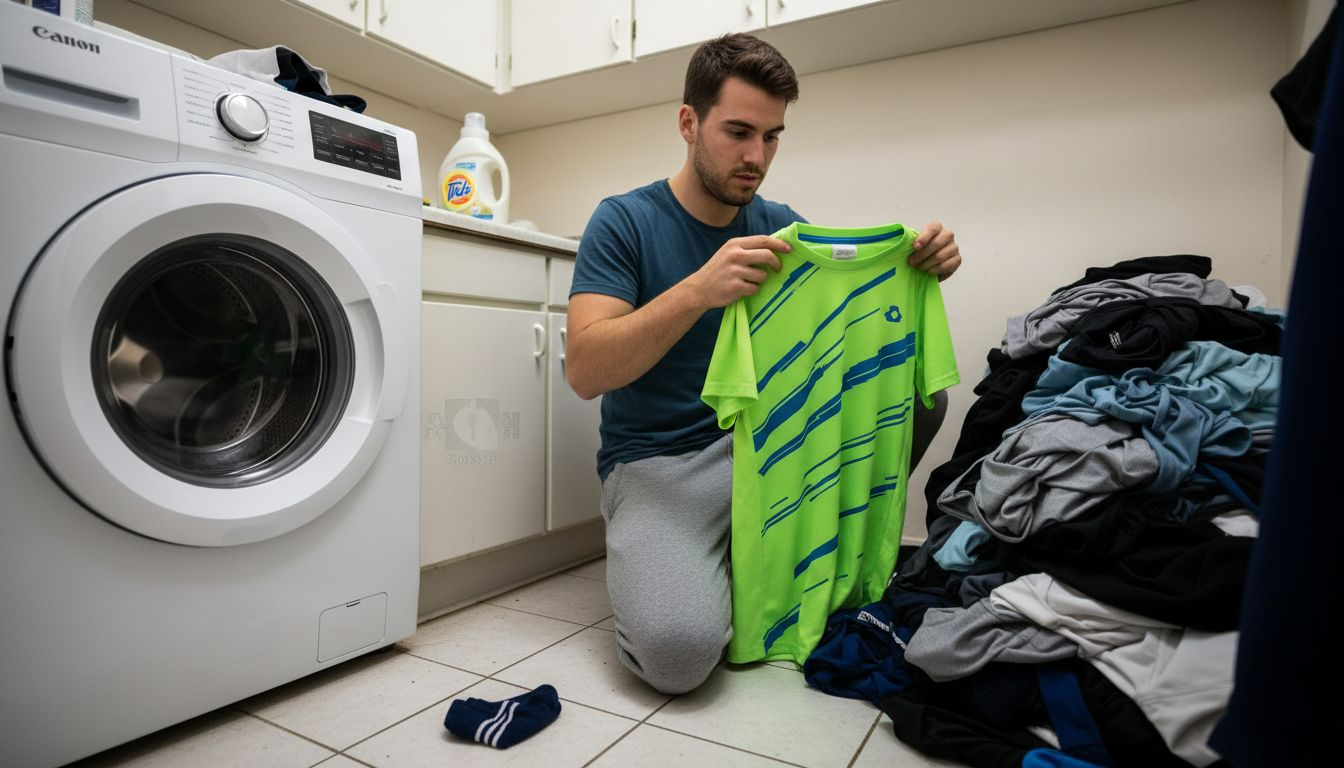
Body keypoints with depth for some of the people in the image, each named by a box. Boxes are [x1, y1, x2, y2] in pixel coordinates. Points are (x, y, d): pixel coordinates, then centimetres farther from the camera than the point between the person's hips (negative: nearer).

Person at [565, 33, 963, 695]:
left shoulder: (780, 224, 7)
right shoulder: (624, 221, -8)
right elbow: (583, 371, -20)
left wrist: (919, 267, -14)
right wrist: (699, 291, -34)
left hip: (766, 438, 5)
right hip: (657, 462, -5)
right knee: (679, 649, -30)